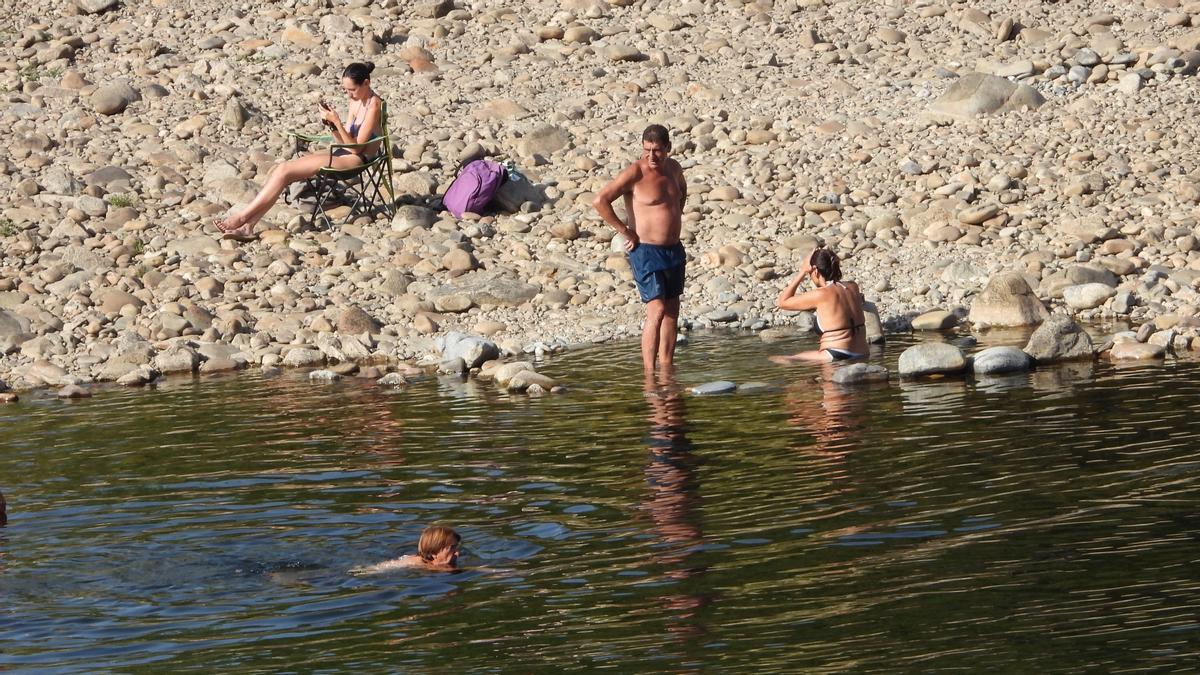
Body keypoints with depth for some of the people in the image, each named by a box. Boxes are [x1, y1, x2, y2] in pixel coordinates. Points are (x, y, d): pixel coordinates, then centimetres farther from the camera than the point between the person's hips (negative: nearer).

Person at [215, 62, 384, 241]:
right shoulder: (355, 102, 14)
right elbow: (345, 142, 13)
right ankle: (248, 226, -16)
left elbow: (355, 147, -15)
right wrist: (331, 125, -4)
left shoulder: (373, 106, -14)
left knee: (284, 171, -18)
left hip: (356, 160, -9)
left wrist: (337, 121, -22)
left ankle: (242, 217, -14)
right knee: (279, 171, -8)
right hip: (344, 154, 9)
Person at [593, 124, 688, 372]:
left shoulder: (673, 168, 7)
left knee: (672, 311, 10)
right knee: (657, 310, -15)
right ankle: (649, 372, -13)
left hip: (674, 250, 7)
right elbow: (600, 201, -23)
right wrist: (625, 231, -17)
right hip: (646, 252, -7)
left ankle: (667, 368, 19)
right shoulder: (635, 173, -15)